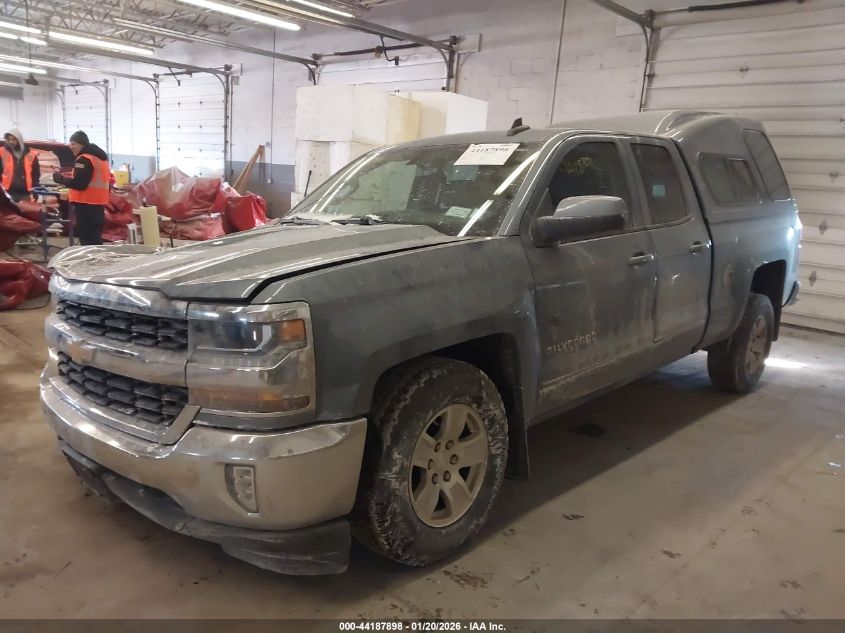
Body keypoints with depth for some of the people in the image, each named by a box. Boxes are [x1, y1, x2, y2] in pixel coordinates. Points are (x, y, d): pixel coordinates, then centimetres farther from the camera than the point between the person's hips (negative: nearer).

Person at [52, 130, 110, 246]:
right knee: (95, 236, 13)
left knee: (87, 238, -9)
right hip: (99, 202, 10)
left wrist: (60, 178, -6)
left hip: (86, 203, -10)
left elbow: (79, 184, -19)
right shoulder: (101, 156, 16)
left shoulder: (84, 159, -14)